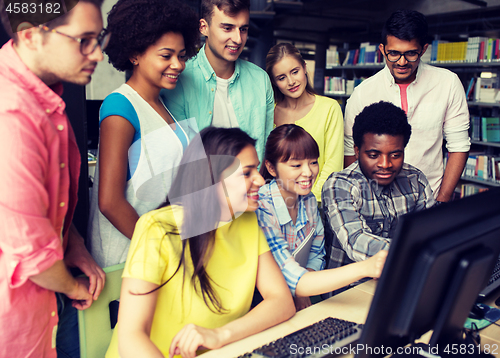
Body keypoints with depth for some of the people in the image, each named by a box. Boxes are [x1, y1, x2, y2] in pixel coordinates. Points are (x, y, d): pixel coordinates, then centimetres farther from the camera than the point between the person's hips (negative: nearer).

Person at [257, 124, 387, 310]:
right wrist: (364, 268, -34)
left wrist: (302, 290, -10)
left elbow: (317, 255, 9)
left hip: (300, 304, 4)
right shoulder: (261, 210, -22)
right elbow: (292, 281, -27)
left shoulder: (308, 200, -2)